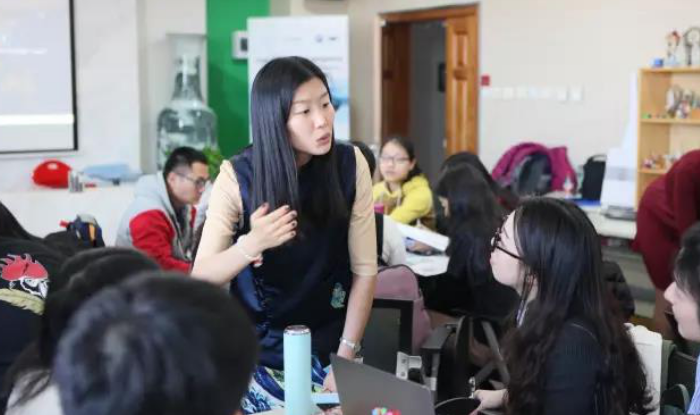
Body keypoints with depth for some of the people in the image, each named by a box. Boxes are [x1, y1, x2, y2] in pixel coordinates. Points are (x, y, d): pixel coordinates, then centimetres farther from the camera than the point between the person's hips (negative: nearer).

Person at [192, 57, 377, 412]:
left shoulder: (350, 164, -12)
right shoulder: (238, 176, -17)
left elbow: (365, 269, -9)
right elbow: (200, 278, -17)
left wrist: (346, 358, -11)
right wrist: (251, 245, -36)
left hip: (329, 344, 2)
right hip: (260, 349, -1)